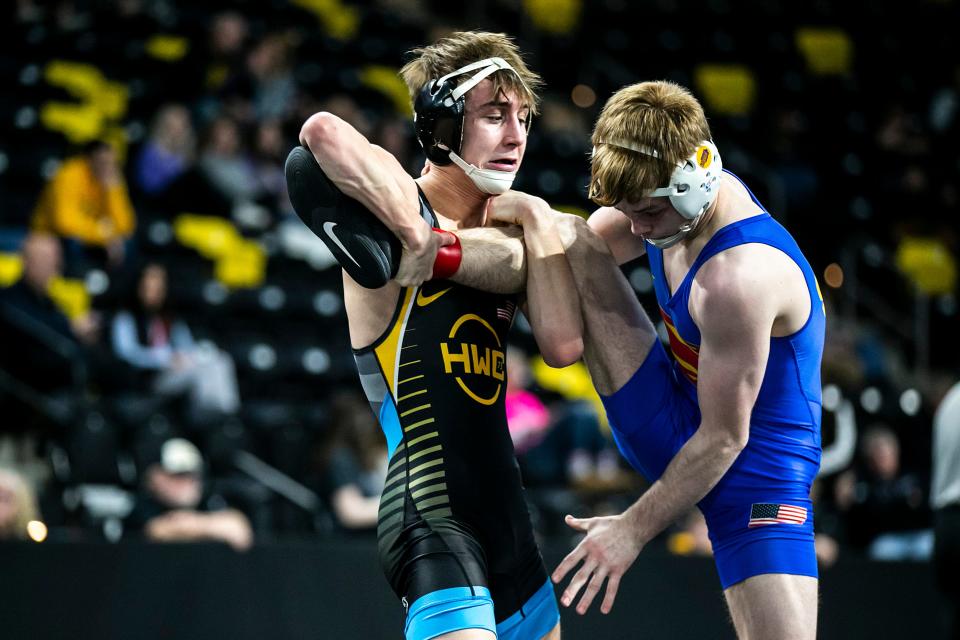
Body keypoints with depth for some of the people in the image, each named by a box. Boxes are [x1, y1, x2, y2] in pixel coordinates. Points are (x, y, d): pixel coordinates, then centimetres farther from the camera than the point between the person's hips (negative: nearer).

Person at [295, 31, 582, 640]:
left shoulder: (505, 239, 14)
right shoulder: (404, 203, -8)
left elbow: (564, 343, -2)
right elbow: (323, 132, -30)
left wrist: (537, 223, 0)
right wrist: (419, 236, -24)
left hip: (504, 510, 9)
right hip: (431, 512, -9)